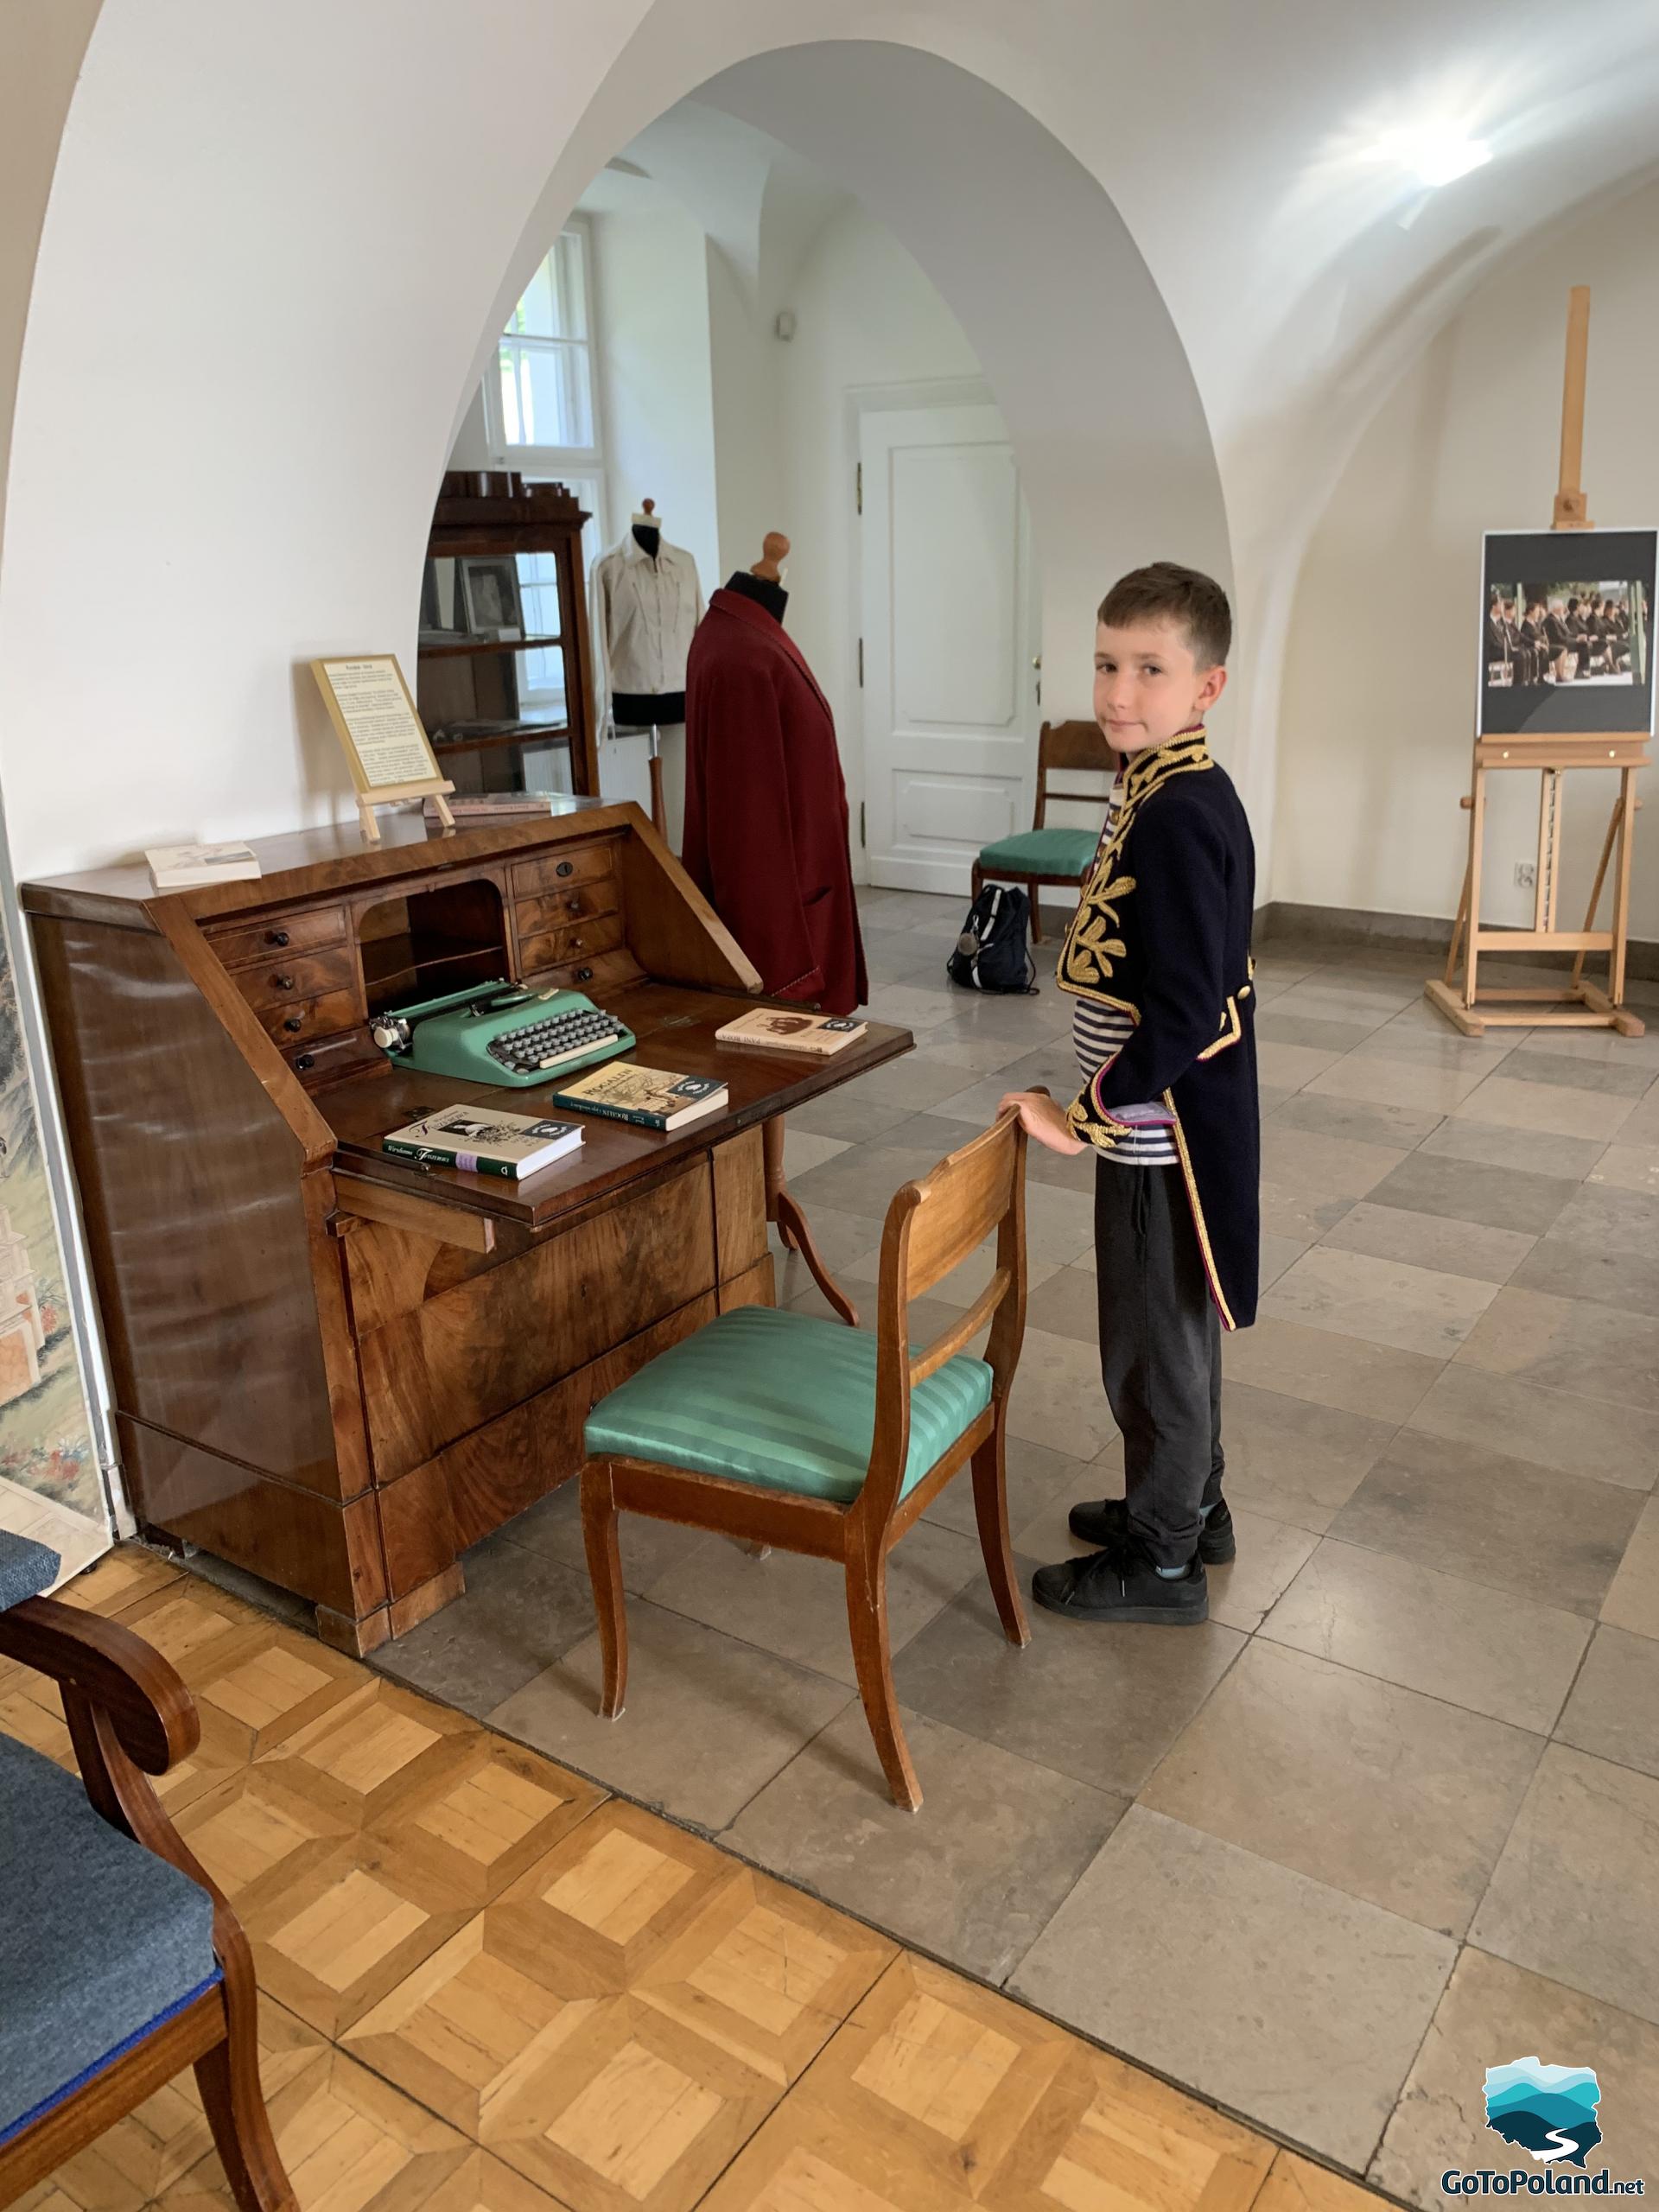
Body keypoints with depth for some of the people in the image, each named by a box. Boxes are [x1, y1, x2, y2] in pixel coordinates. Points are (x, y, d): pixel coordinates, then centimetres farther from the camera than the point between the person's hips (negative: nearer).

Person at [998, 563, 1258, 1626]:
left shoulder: (1174, 818, -24)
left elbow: (1181, 1014, -27)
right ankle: (1193, 1505, 41)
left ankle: (1160, 1560, 24)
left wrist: (1084, 1116, -18)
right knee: (1177, 1324, 23)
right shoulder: (1188, 793, 6)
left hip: (1160, 1129, -10)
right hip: (1173, 1121, 10)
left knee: (1154, 1341, 6)